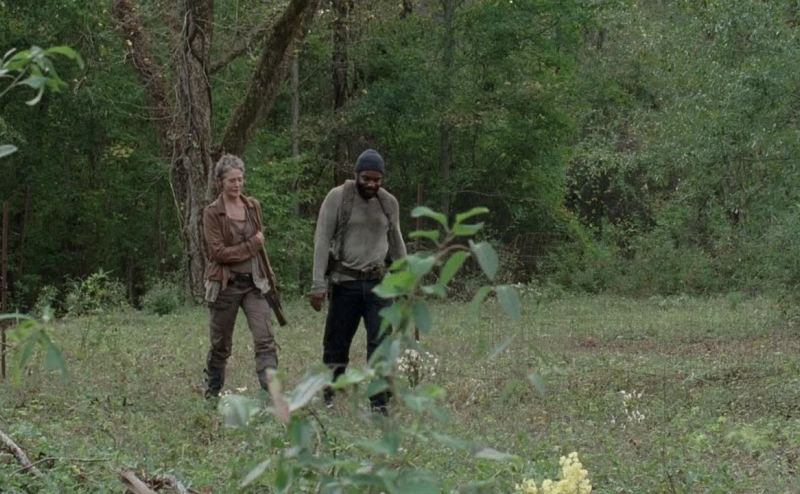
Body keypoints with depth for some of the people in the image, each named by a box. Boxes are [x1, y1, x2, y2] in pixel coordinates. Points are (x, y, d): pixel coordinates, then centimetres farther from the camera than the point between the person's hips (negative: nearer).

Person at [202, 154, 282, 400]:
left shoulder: (253, 206, 9)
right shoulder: (212, 213, -6)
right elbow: (218, 252, -14)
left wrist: (268, 275, 18)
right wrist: (252, 245, -12)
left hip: (254, 283, 3)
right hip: (225, 284, -3)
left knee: (265, 338, -13)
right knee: (220, 344, 8)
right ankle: (212, 394, 27)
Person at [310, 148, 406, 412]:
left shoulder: (389, 203, 9)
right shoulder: (338, 197, -3)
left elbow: (396, 243, 20)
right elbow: (322, 240, -5)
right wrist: (318, 284, -12)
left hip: (379, 283, 3)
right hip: (345, 282, -3)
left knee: (381, 345, -7)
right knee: (337, 346, 3)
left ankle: (379, 405, -5)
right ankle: (329, 400, 16)